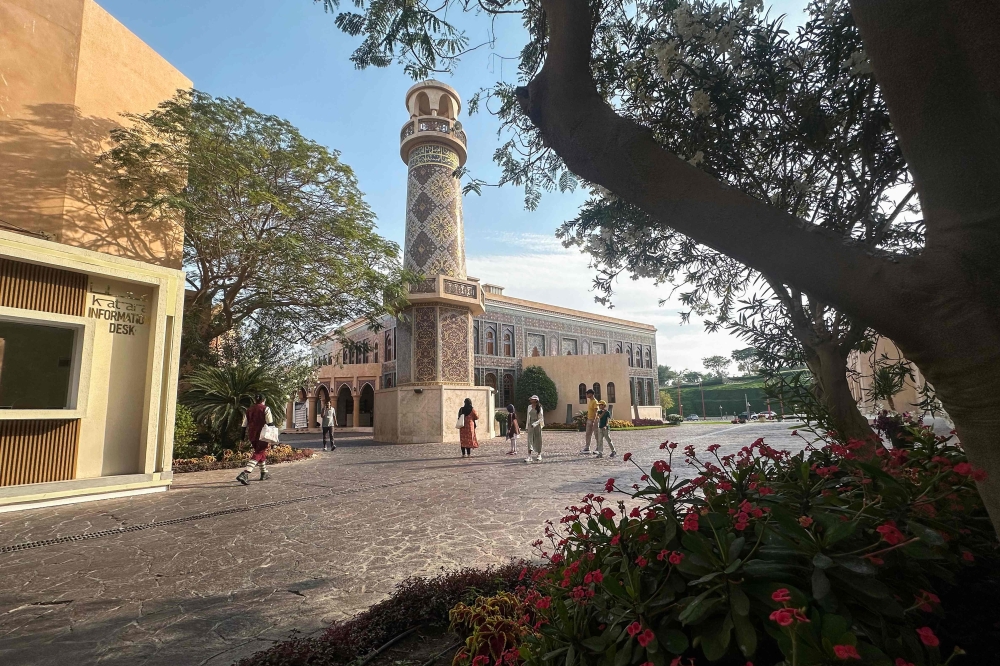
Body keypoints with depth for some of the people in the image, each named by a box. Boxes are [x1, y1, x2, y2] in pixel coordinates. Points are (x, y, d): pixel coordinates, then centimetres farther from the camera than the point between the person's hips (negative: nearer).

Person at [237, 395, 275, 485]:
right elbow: (270, 423, -9)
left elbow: (244, 426, 13)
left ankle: (264, 474, 28)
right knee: (257, 454, -7)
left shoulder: (249, 410, 13)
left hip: (252, 436, 6)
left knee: (262, 453, 21)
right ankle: (245, 474, -25)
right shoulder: (266, 409, -3)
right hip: (262, 436, -6)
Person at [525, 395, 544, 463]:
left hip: (537, 425, -3)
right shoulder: (529, 407, 8)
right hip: (530, 425, 3)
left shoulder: (539, 408, -6)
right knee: (530, 439, -6)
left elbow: (541, 419, -8)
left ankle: (539, 455, 22)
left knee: (538, 439, 6)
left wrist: (534, 424, -20)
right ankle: (529, 456, -11)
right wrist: (527, 426, 13)